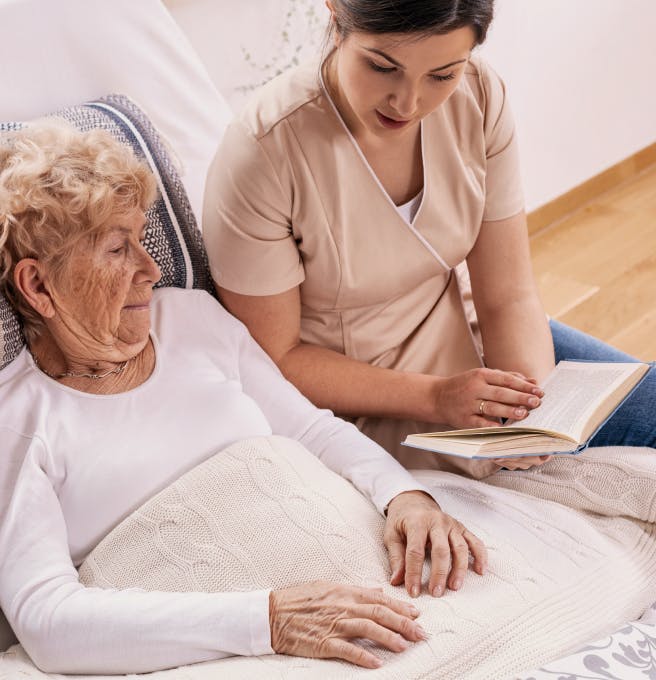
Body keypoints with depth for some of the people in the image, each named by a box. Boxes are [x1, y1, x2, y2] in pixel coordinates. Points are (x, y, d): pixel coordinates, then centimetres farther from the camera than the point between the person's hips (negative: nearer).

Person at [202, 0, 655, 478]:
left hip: (463, 335, 6)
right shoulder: (261, 155, -26)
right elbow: (276, 358, -18)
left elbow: (509, 295, -7)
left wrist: (533, 404, -26)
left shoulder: (481, 98, -12)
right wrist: (434, 397, -26)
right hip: (360, 406, -5)